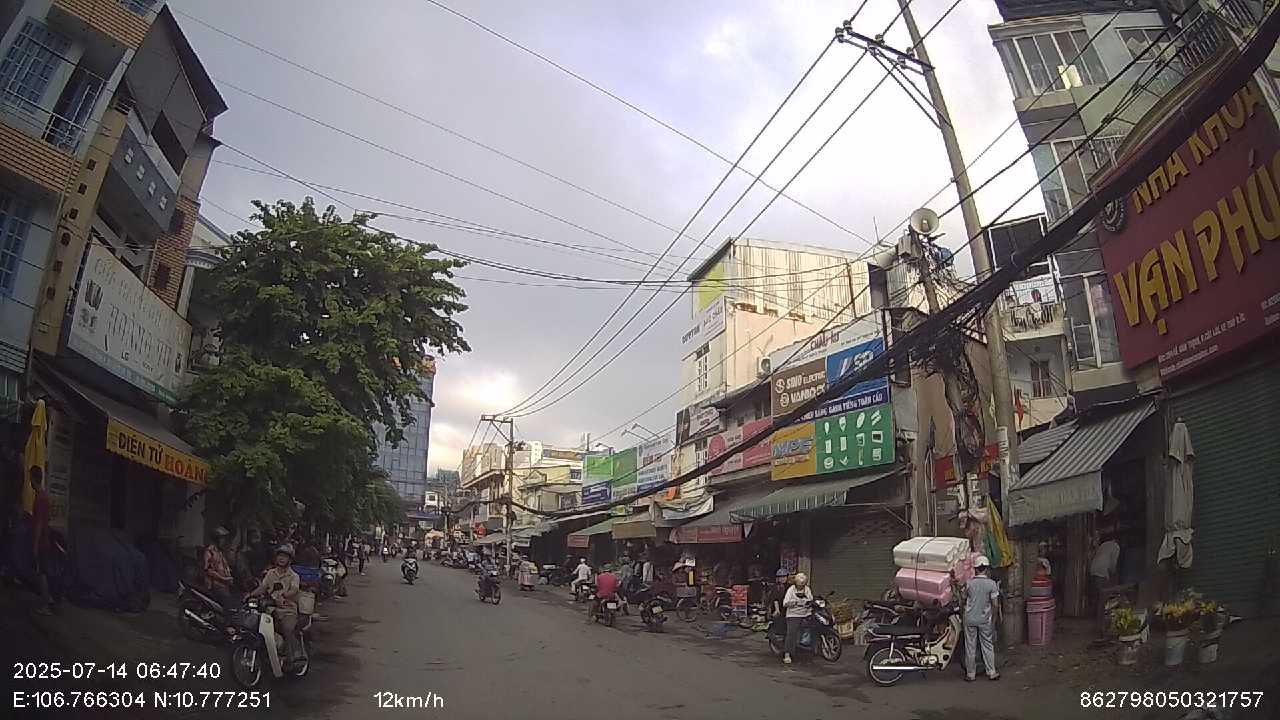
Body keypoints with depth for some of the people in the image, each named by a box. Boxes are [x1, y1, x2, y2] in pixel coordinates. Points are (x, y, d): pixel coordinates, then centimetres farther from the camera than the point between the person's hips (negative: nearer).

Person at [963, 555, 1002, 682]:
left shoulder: (969, 583, -8)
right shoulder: (992, 584, -10)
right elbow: (995, 605, -8)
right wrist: (993, 619, 4)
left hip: (970, 619, 0)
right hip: (985, 619, 0)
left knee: (970, 647, 8)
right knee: (988, 646, 14)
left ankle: (970, 674, 14)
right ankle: (991, 672, 19)